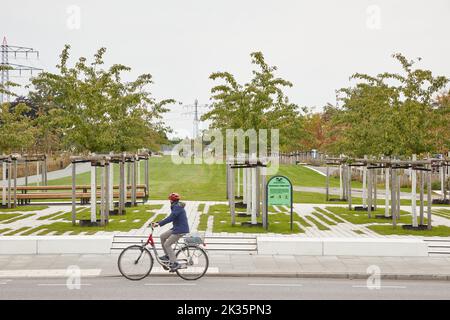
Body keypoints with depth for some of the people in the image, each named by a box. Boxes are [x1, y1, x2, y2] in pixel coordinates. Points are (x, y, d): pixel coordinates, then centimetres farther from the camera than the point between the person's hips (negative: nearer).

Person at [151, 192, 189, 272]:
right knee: (162, 236, 11)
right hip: (176, 228, 10)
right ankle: (167, 255, 16)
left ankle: (175, 263, -8)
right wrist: (158, 223, 12)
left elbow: (170, 218, -26)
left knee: (167, 244, -9)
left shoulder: (177, 207, -17)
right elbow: (170, 218, 18)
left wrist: (159, 224, -25)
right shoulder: (176, 207, 16)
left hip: (181, 230, -10)